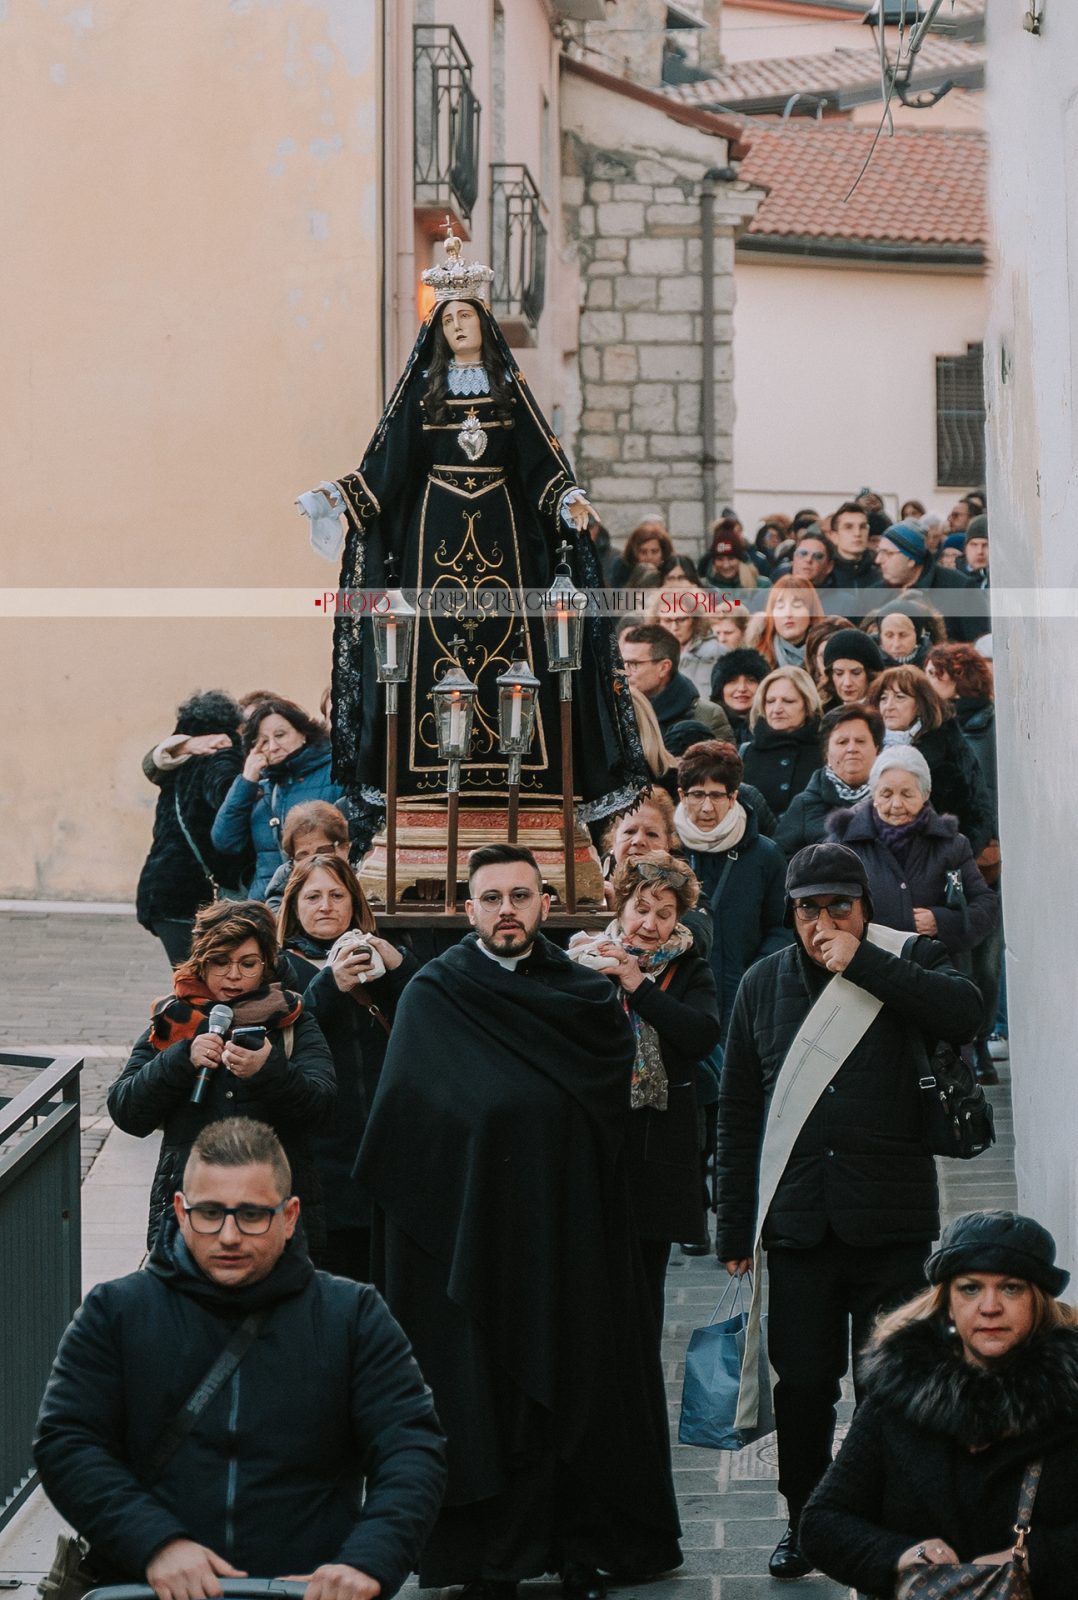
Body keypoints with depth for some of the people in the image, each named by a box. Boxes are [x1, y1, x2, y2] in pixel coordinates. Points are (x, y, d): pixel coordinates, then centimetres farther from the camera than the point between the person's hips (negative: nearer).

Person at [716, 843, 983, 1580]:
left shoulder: (909, 964, 3)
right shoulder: (764, 984, 9)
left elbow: (964, 1012, -20)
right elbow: (738, 1109, 12)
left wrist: (861, 962, -18)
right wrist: (736, 1223, 8)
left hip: (890, 1221, -2)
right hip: (799, 1221, 2)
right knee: (803, 1383, 5)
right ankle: (803, 1522, 20)